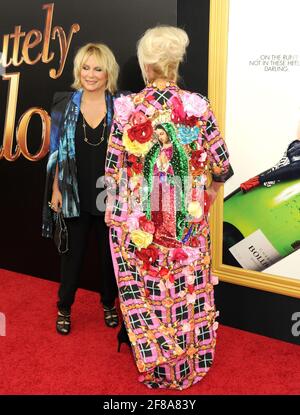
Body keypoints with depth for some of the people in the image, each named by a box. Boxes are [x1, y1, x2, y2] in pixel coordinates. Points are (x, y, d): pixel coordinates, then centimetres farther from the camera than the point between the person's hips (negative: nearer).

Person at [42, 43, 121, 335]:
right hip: (75, 194, 1)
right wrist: (56, 189, -1)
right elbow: (57, 151, 3)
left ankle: (109, 305, 35)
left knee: (109, 252, 13)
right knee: (72, 252, 11)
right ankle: (64, 308, 31)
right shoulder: (65, 105, 1)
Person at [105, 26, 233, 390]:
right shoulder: (198, 105, -9)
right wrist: (207, 199, 13)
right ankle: (189, 360, 38)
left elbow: (113, 168, -4)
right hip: (186, 220, 1)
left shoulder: (126, 107, -10)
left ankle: (152, 358, 37)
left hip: (138, 220, 0)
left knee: (144, 287, 17)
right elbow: (221, 165, -4)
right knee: (188, 286, 18)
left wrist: (112, 210, 9)